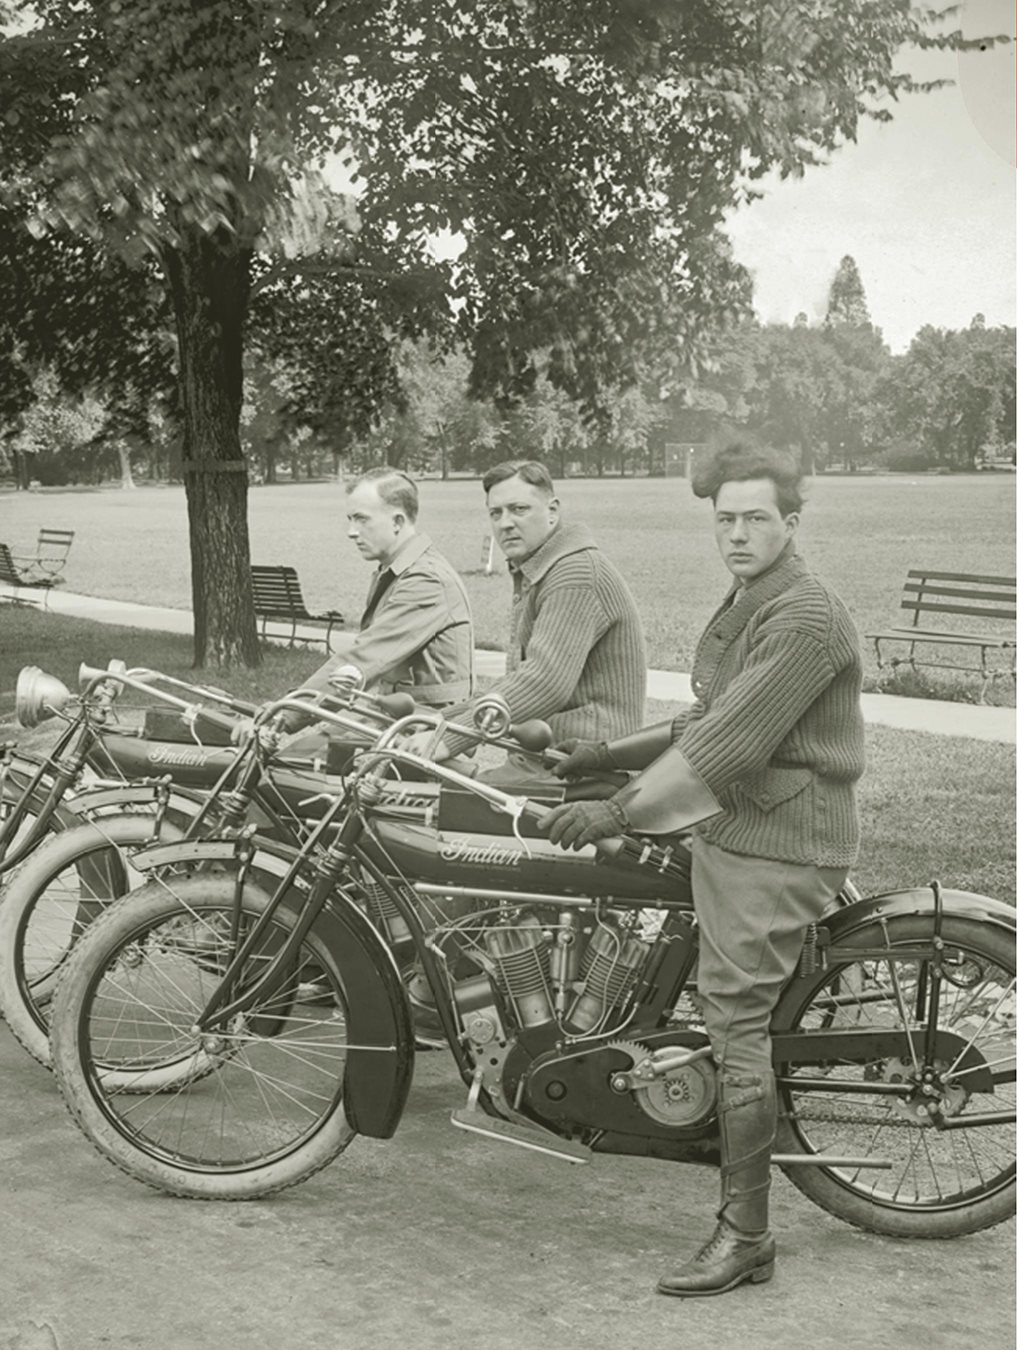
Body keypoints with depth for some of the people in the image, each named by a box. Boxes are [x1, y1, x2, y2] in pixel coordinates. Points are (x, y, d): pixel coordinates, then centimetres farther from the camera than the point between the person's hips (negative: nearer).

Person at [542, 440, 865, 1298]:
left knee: (737, 1028, -8)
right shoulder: (744, 607, 16)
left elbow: (729, 744, -24)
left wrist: (617, 813, -23)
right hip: (734, 835, 10)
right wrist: (609, 754, 14)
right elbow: (706, 725, 23)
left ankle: (745, 1236, -1)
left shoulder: (804, 619, -18)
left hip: (778, 850, -10)